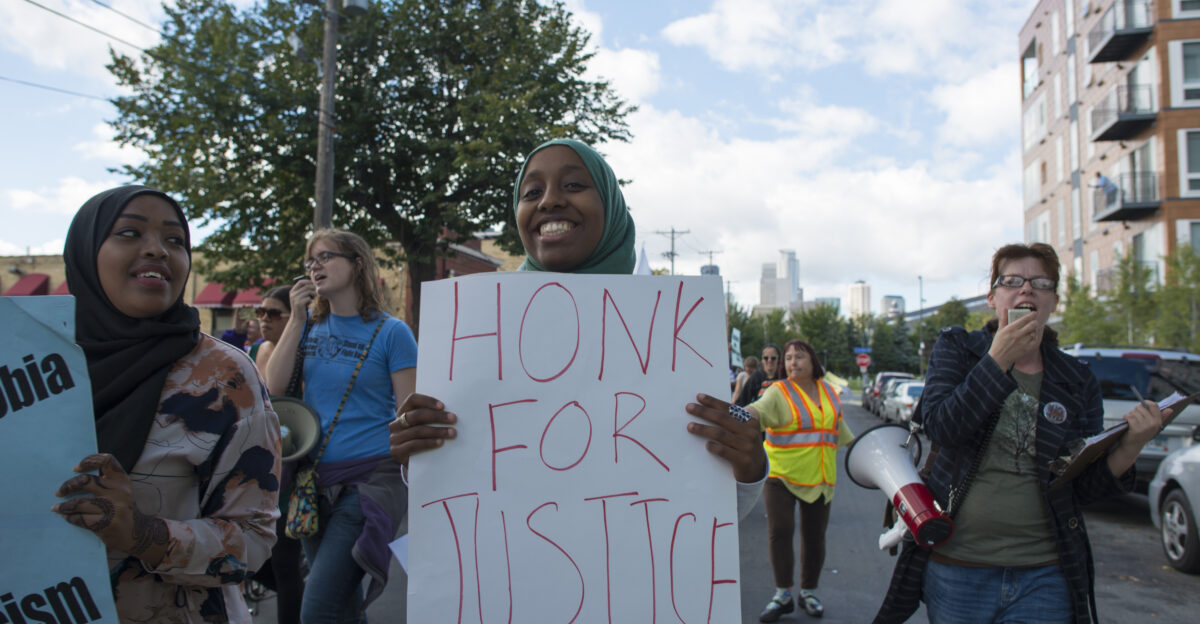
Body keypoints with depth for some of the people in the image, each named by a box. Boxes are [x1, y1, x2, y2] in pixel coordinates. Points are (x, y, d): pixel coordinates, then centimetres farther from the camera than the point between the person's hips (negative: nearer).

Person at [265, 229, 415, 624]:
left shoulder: (391, 332, -5)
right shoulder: (309, 327, 11)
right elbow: (275, 388, 2)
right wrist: (296, 319, -3)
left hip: (369, 478, -6)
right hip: (313, 478, 6)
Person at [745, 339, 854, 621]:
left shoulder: (828, 391, 9)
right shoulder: (779, 392, -9)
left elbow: (839, 427, 23)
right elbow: (759, 411, -29)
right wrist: (743, 414, -51)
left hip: (819, 478, 4)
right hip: (781, 474, -4)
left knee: (814, 536, 9)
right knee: (779, 531, -9)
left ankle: (809, 592, 27)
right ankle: (783, 595, 7)